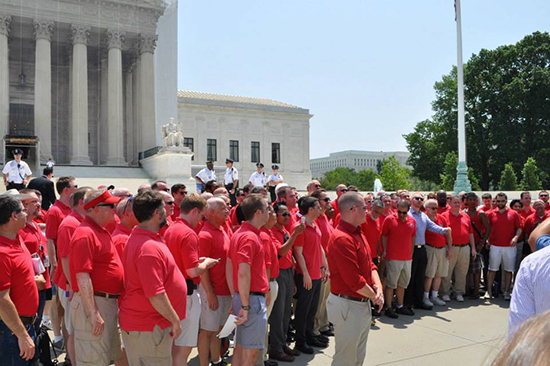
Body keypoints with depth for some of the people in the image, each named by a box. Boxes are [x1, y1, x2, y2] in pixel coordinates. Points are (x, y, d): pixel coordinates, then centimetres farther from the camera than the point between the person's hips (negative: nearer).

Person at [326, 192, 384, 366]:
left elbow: (370, 265, 10)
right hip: (348, 306, -10)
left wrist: (378, 288, -7)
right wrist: (374, 296, -11)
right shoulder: (342, 238, -24)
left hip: (363, 304, 10)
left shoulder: (357, 234, 10)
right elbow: (353, 280, -26)